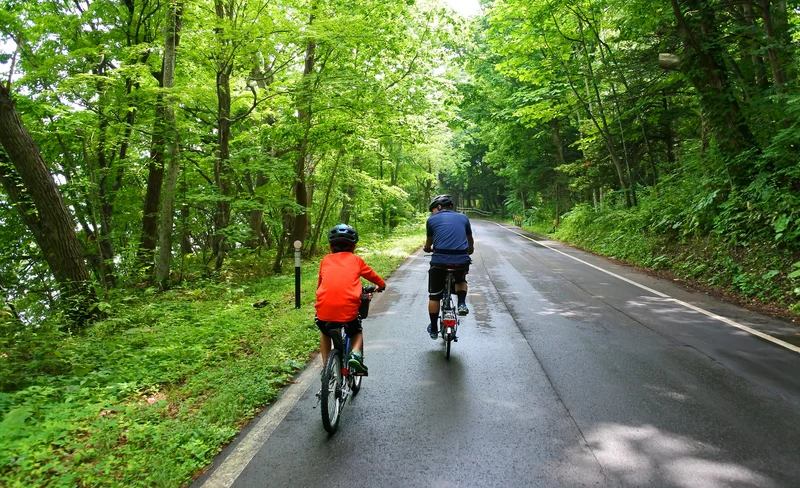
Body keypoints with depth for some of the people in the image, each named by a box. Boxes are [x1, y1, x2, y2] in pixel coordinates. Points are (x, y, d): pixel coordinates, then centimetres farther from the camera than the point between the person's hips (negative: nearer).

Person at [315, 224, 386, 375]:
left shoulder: (325, 260, 17)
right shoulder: (356, 260, 15)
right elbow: (374, 277, 28)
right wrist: (381, 285, 49)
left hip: (324, 310, 1)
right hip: (348, 311, -1)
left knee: (325, 333, 34)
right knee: (356, 333, 30)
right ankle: (355, 355, 4)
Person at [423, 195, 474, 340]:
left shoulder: (432, 220, 10)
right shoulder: (463, 218, 17)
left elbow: (428, 245, 23)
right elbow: (470, 240, 32)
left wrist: (427, 248, 47)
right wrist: (470, 250, 53)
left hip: (439, 261, -2)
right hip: (462, 260, 2)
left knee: (434, 296, 17)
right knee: (461, 280, 35)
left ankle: (434, 329, 24)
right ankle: (462, 304, 11)